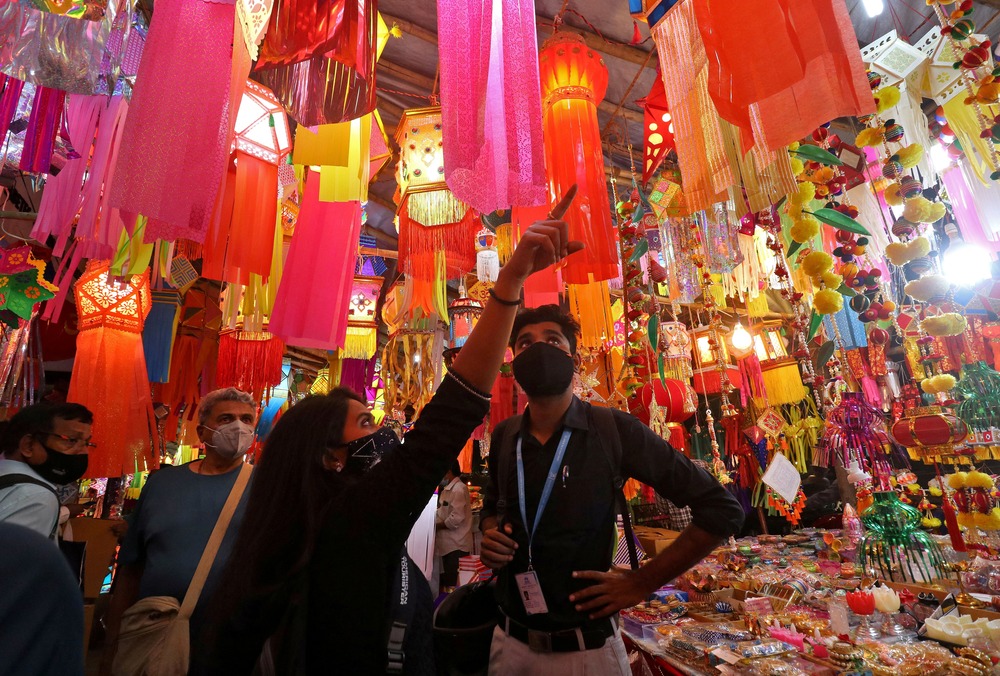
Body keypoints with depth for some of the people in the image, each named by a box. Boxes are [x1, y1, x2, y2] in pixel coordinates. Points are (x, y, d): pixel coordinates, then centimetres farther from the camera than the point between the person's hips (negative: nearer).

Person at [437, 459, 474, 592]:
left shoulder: (458, 489, -18)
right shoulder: (448, 489, 14)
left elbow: (456, 518, -24)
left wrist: (436, 526, -12)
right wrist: (436, 524, 4)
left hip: (456, 546, -10)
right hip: (449, 544, 10)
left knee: (455, 585, 0)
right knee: (449, 582, 18)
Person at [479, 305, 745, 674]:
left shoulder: (614, 430, -18)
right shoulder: (503, 436, -5)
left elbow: (722, 508, -12)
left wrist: (642, 582, -12)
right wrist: (490, 536, -7)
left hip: (584, 646, -3)